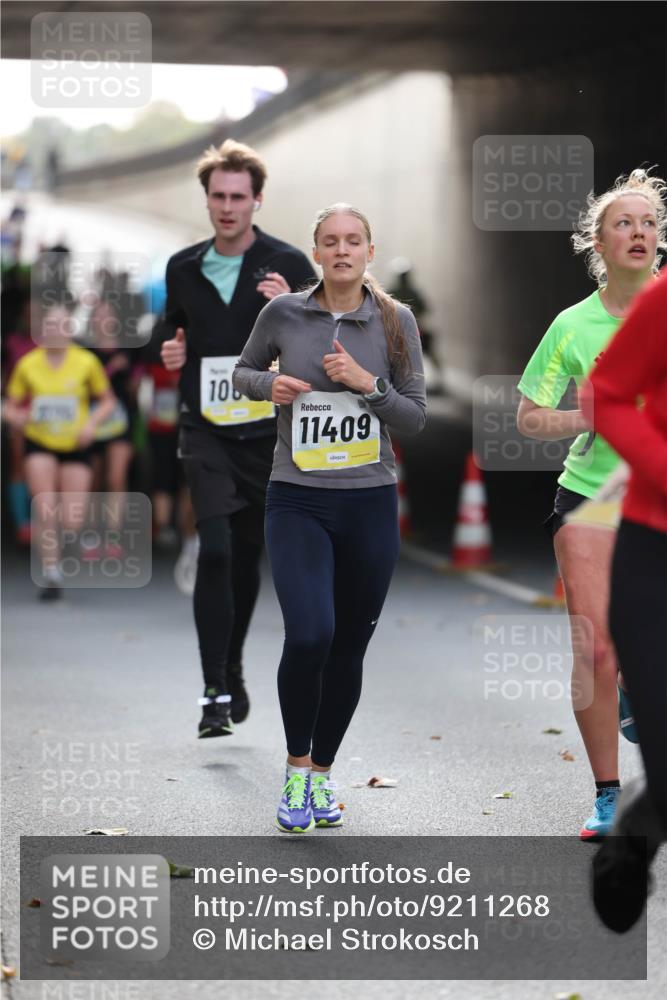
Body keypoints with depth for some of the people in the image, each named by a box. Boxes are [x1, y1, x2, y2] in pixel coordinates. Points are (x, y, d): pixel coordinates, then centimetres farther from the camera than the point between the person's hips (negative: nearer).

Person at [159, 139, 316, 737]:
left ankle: (232, 672, 32)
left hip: (268, 432, 0)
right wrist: (171, 353, 2)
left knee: (246, 556, 11)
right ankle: (216, 692, -13)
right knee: (215, 550, -14)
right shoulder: (183, 269, 7)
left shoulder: (288, 266, -3)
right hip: (206, 430, 1)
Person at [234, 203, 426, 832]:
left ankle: (322, 772, 26)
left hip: (370, 503, 2)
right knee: (309, 635, -20)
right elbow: (243, 370, 16)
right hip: (298, 502, -2)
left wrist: (369, 383, -13)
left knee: (348, 648, 8)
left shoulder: (395, 321, 1)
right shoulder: (283, 313, 0)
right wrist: (268, 385, -6)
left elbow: (415, 418, 3)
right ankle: (296, 768, 1)